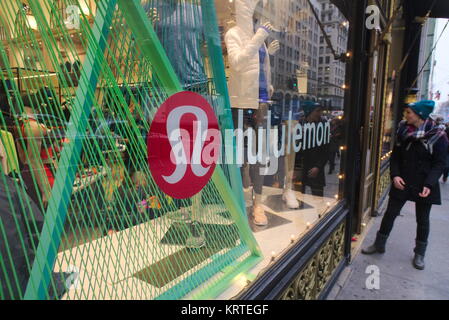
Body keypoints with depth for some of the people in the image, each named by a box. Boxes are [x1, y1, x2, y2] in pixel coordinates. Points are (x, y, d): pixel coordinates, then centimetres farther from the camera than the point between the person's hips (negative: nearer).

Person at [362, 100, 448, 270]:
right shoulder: (403, 130, 0)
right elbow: (395, 156, 4)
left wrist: (429, 184, -21)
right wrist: (395, 175, -11)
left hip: (424, 186, -3)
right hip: (402, 182, 3)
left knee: (422, 220, 12)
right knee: (390, 213, 8)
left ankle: (419, 254, 30)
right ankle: (379, 244, 24)